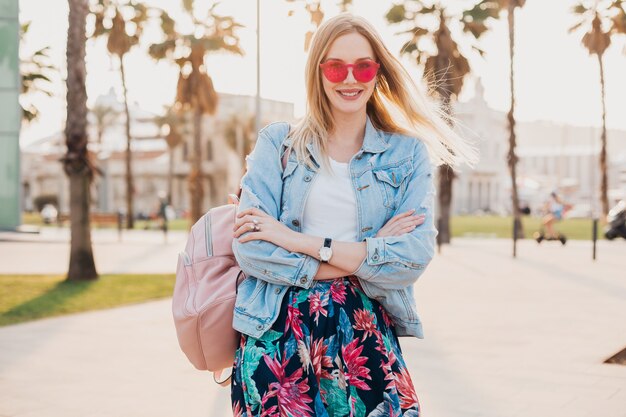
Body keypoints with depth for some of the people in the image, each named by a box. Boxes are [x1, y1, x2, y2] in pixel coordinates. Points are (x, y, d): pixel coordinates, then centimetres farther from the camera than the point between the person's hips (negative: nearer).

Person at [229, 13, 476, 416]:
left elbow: (414, 258, -10)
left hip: (364, 335, 1)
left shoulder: (407, 154, 4)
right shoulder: (277, 142, 3)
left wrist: (301, 242, -14)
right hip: (278, 334, 0)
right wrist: (365, 256, -11)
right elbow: (250, 248, -9)